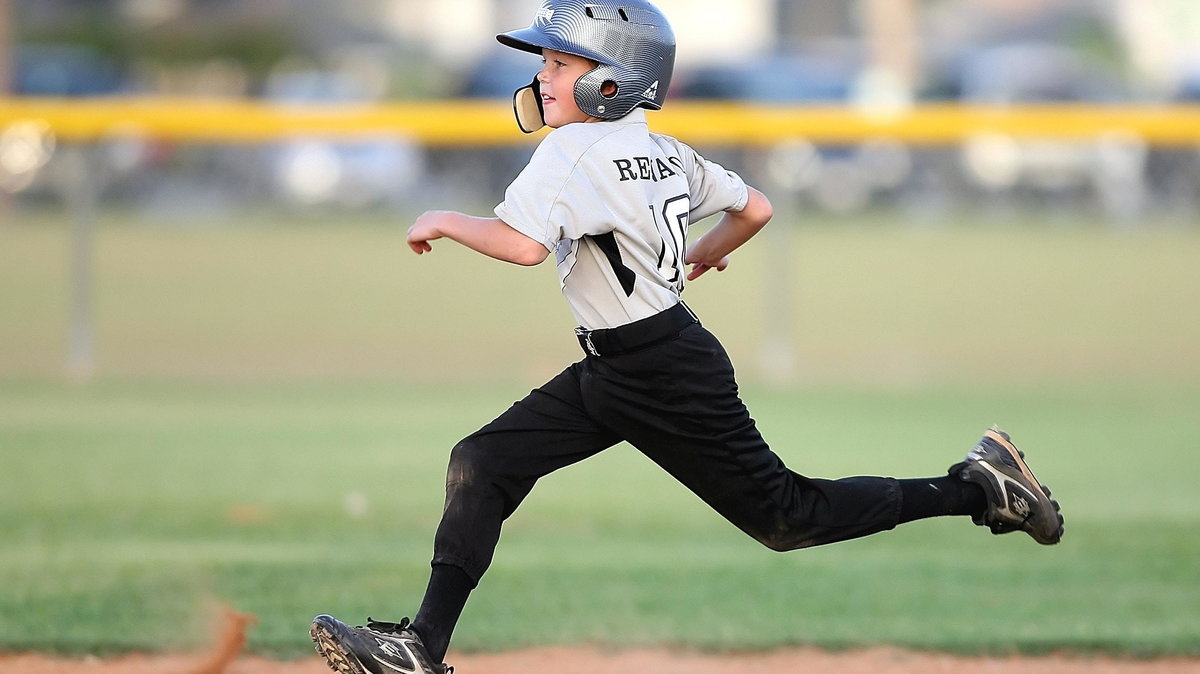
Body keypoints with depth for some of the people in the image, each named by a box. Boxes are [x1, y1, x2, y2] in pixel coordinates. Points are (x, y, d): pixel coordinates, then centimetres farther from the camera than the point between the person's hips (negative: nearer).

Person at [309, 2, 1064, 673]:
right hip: (608, 371, 10)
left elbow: (524, 244, -34)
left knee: (786, 516, 1)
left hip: (665, 375, -10)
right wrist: (701, 256, 32)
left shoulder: (573, 151, -19)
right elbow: (755, 209, 14)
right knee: (481, 466, 2)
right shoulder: (665, 154, 6)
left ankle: (978, 487, 12)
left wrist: (445, 220, -17)